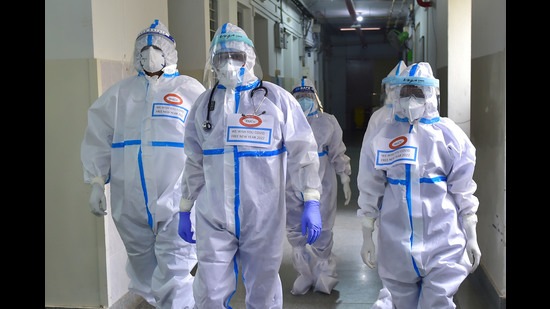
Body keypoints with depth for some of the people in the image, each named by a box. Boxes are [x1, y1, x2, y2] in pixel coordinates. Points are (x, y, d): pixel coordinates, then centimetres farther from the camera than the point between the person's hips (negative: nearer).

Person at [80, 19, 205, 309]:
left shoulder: (190, 90, 3)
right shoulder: (119, 92, 13)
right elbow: (98, 139, 15)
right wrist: (96, 182, 7)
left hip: (177, 201, -4)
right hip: (130, 202, 4)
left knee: (173, 278, -9)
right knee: (144, 275, 16)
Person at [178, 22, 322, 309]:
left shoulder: (277, 99, -2)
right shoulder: (203, 104, 8)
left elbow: (302, 152, -5)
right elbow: (195, 162, 14)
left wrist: (311, 202, -14)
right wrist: (185, 208, 14)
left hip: (263, 217, -2)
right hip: (213, 218, 2)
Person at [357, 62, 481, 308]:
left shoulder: (451, 136, -1)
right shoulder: (380, 138, 0)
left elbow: (463, 191, 3)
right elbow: (370, 192, 4)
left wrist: (471, 237, 4)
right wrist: (367, 237, 5)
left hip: (443, 242, -1)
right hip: (396, 242, 1)